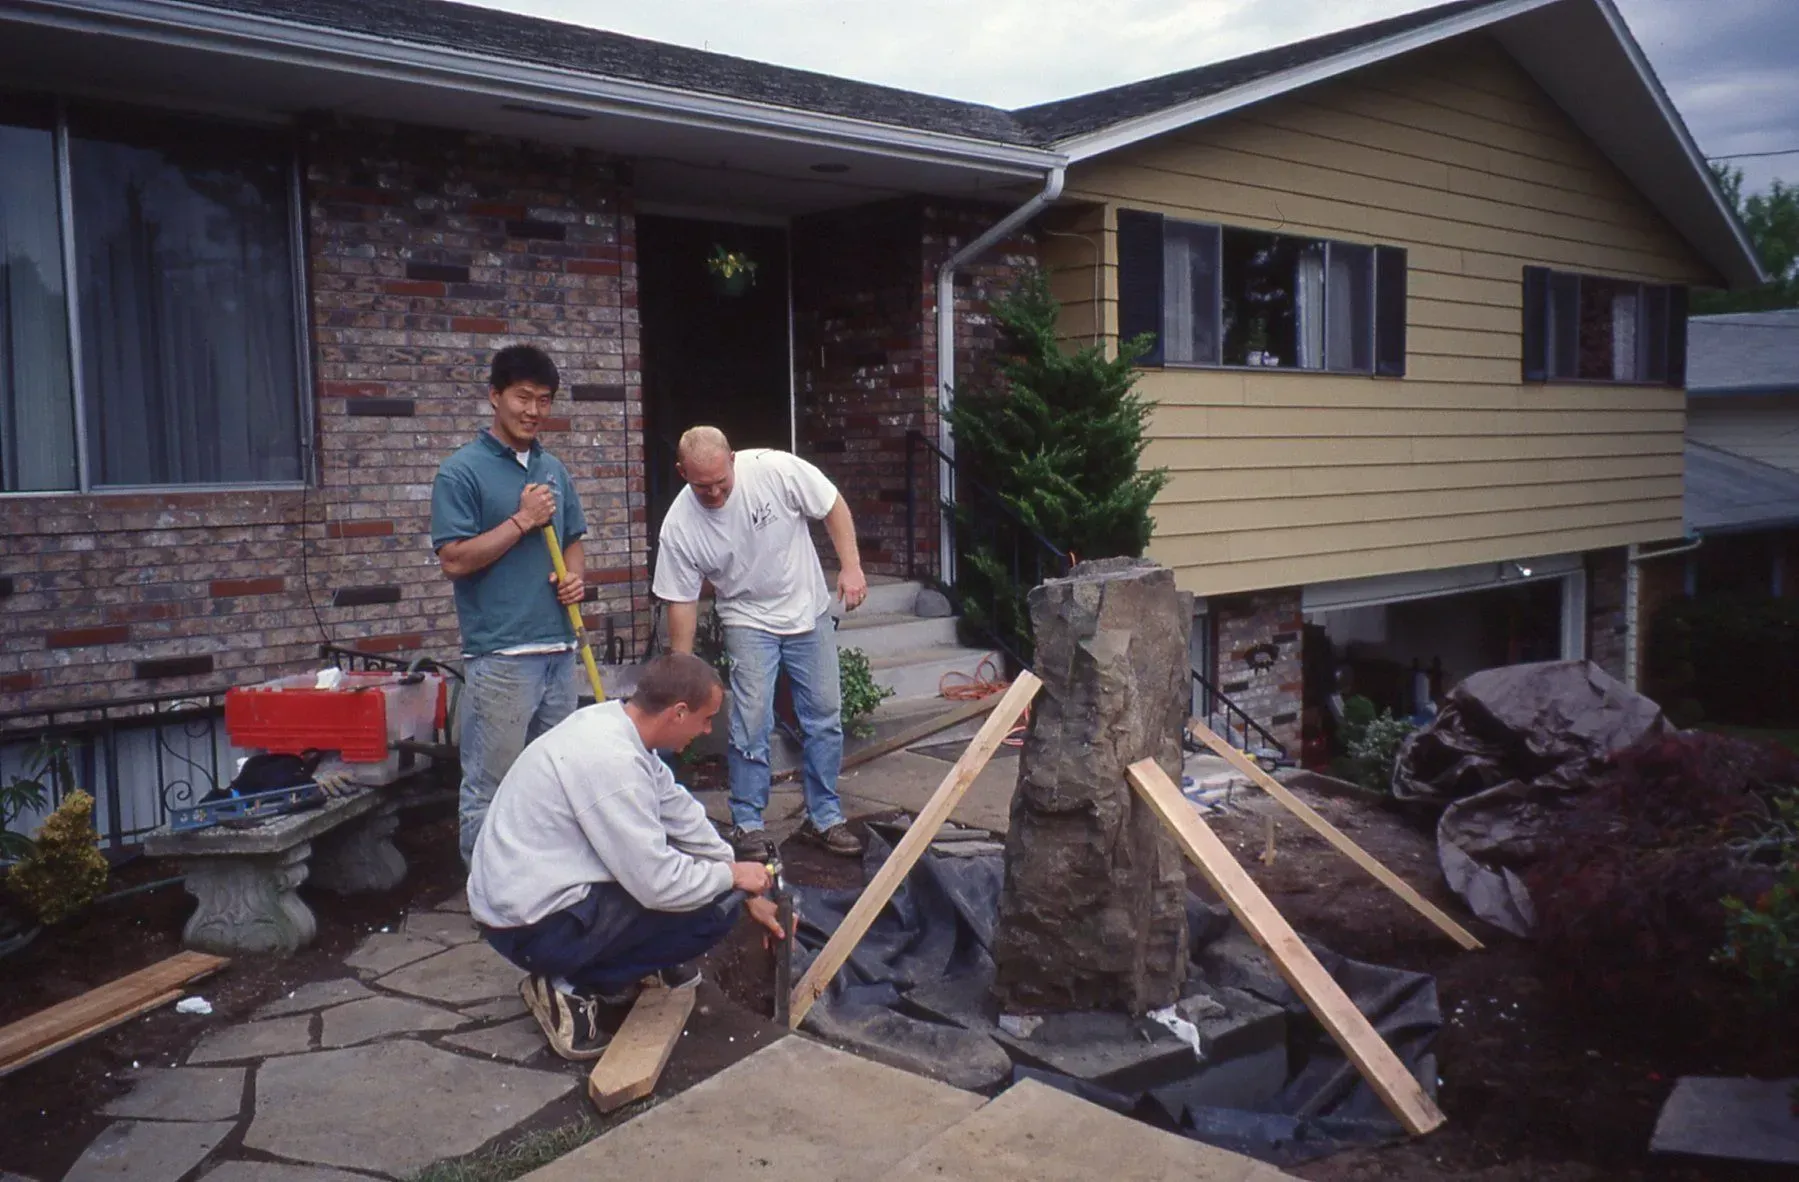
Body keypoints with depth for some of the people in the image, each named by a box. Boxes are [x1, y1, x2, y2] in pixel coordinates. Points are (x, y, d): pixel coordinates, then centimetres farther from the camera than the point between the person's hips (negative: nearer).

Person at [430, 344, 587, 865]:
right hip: (499, 657, -7)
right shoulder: (462, 471, -6)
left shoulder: (554, 470, 14)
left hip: (559, 649, 7)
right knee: (491, 792, -2)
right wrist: (522, 521, -15)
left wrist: (574, 576, 4)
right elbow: (454, 559, -13)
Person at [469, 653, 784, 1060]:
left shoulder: (614, 723, 2)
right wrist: (732, 876, -6)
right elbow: (659, 885, -24)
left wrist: (751, 893, 15)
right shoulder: (612, 760, -26)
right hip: (533, 928, -10)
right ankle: (572, 989, -4)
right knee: (715, 906, -12)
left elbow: (685, 818, 11)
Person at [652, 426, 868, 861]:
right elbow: (682, 600, -9)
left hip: (809, 611, 1)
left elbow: (833, 507, -9)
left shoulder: (776, 469, -22)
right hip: (748, 622, -1)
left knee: (825, 717, 6)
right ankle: (747, 825, 5)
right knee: (751, 723, -10)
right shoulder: (678, 526, -18)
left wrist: (851, 567, -14)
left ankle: (824, 818, 18)